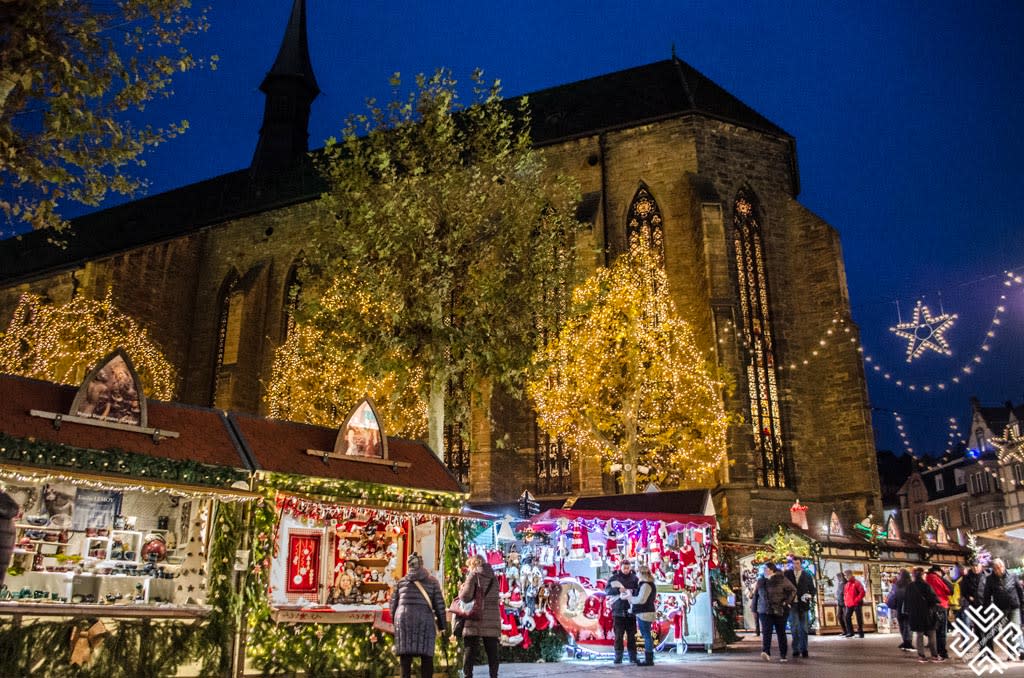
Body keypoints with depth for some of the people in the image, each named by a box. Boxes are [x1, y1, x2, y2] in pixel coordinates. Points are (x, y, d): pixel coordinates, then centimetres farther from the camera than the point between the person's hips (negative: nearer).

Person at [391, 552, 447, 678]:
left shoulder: (401, 582, 13)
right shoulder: (432, 582, 8)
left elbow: (393, 603, 13)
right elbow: (439, 604, 4)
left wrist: (395, 620, 24)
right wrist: (442, 625, 9)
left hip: (403, 618, 2)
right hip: (425, 620, -2)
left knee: (405, 653, 4)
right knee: (426, 654, 1)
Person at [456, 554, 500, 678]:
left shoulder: (473, 575, -2)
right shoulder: (494, 577, 15)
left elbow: (466, 597, -11)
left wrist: (461, 589, 10)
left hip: (475, 620, -4)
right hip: (492, 621, 4)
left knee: (470, 651, 1)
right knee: (492, 652, 9)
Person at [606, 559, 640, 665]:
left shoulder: (634, 578, 6)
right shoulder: (613, 578, 2)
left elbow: (639, 591, 0)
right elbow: (607, 590, -8)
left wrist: (631, 591, -21)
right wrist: (618, 589, -25)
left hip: (630, 611, 1)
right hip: (618, 611, -1)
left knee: (632, 636, 5)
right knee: (618, 636, 1)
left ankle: (633, 658, 11)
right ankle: (618, 658, 7)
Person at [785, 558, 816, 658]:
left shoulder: (807, 575, 6)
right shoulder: (787, 574, 3)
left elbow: (813, 589, 8)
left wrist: (810, 595, -11)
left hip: (803, 605, 1)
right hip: (792, 604, -1)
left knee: (803, 628, 8)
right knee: (794, 627, -8)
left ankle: (804, 650, 19)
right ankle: (796, 650, -3)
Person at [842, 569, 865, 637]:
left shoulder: (856, 582, -7)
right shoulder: (847, 584, 15)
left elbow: (862, 592, -13)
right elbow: (845, 593, 24)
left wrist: (857, 600, -15)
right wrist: (845, 601, 11)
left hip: (856, 604, -7)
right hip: (849, 604, 7)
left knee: (859, 618, 0)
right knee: (847, 617, 2)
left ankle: (860, 632, 7)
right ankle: (850, 632, 9)